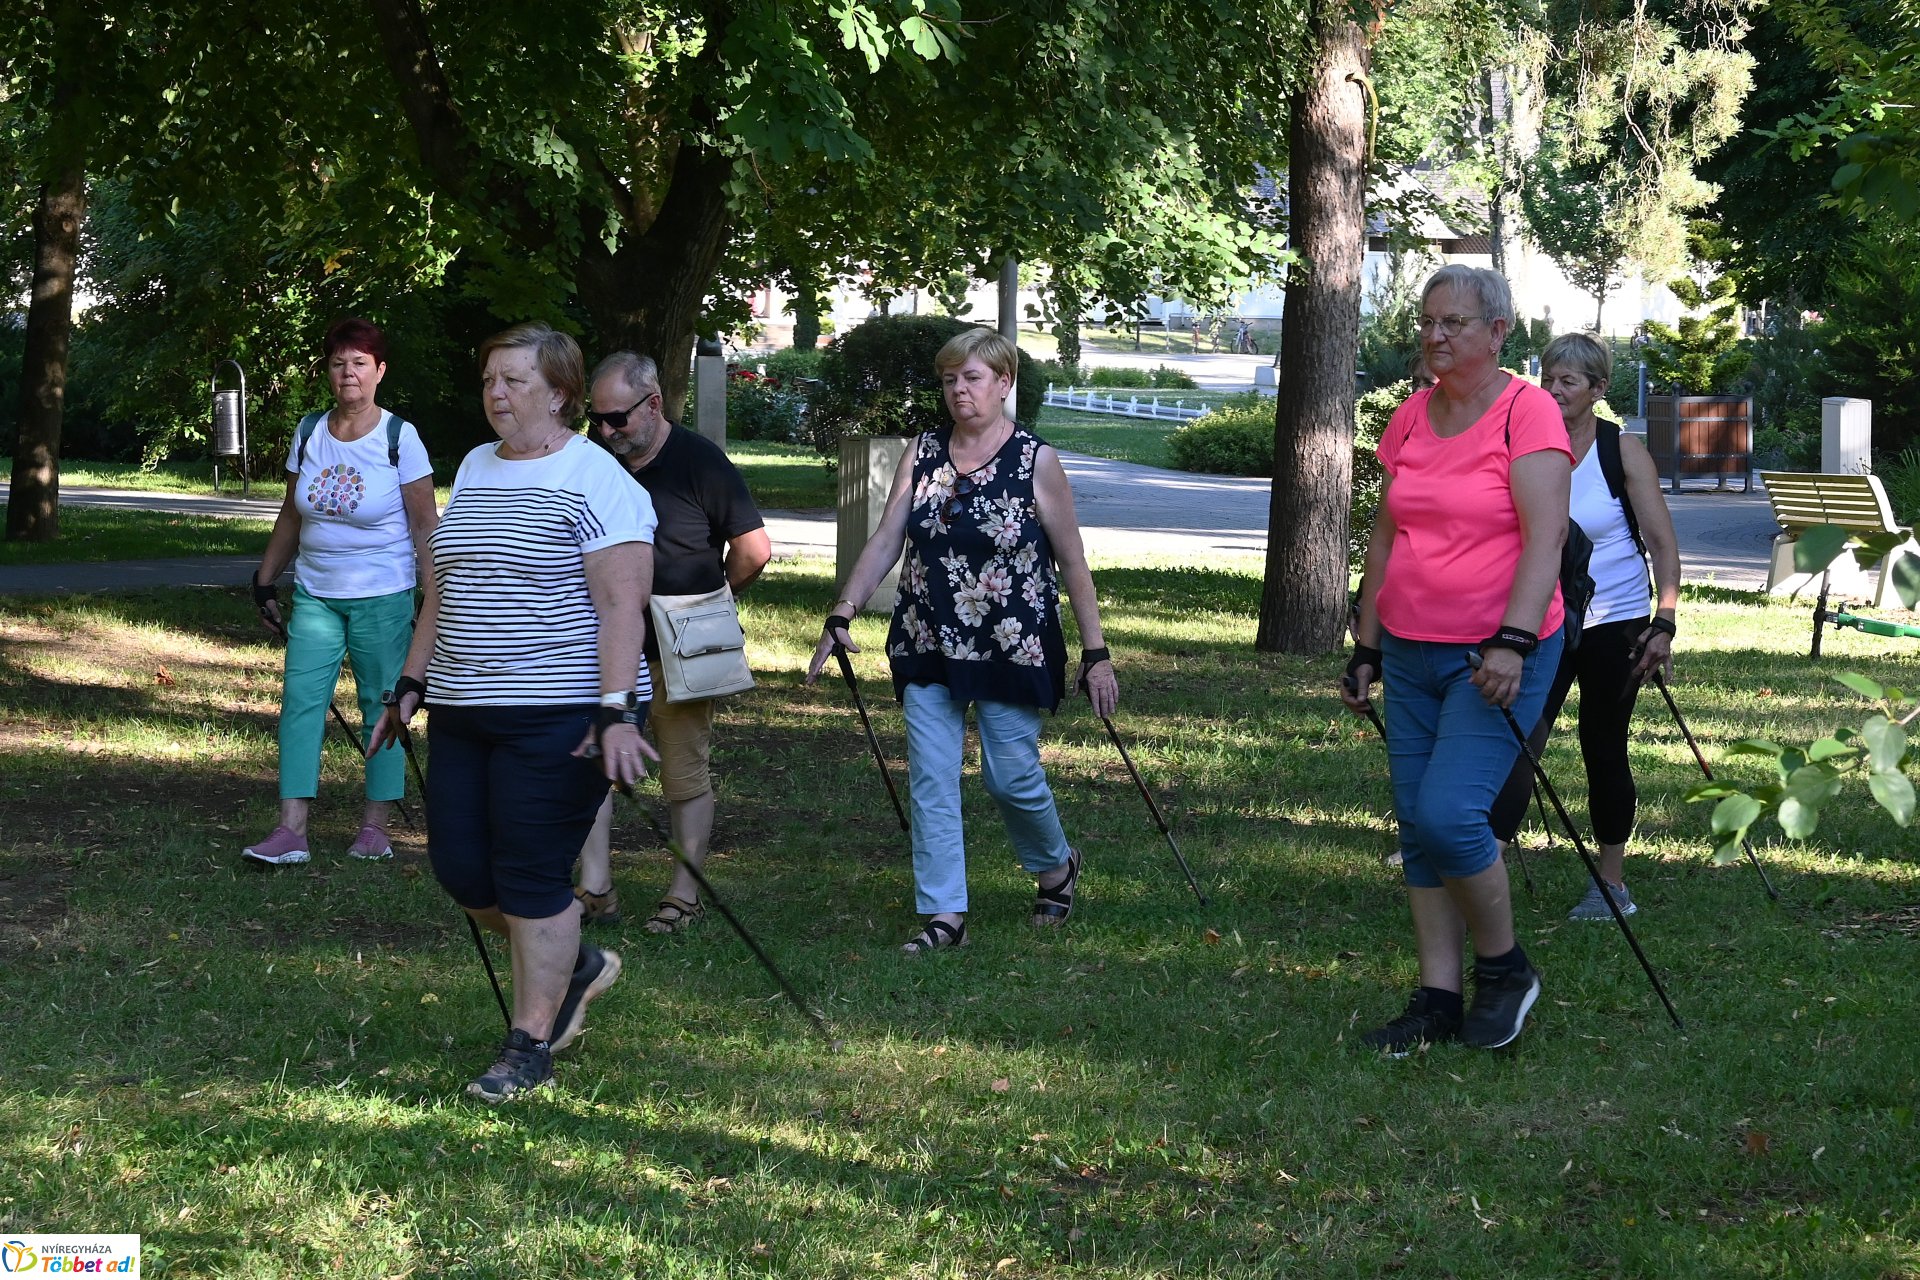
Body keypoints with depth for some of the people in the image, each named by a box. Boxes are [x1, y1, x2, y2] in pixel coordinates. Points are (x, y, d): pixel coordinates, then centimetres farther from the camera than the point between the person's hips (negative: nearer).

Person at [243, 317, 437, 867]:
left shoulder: (399, 438, -7)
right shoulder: (308, 433, 5)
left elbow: (425, 526, -6)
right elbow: (291, 517, 14)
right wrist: (265, 582, 13)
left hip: (383, 597, -4)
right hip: (315, 594, 4)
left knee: (381, 707, 2)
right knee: (301, 702, -7)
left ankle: (374, 826, 12)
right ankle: (291, 831, -10)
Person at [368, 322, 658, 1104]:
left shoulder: (596, 481, -9)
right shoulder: (475, 469, 15)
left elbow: (621, 605, -16)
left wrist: (617, 712, -24)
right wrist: (411, 684, 18)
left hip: (557, 716, -8)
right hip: (463, 714, 8)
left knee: (531, 877, -5)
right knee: (460, 870, 6)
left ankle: (531, 1046, 7)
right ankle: (575, 965, 29)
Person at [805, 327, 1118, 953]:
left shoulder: (1036, 461, -6)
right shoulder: (923, 453, 5)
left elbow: (1073, 563, -3)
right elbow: (884, 542, 5)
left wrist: (1095, 654, -4)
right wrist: (841, 617, -3)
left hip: (1012, 645, -3)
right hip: (928, 644, 4)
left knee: (1011, 773, 1)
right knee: (930, 778, -2)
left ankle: (1057, 866, 30)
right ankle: (944, 916, 2)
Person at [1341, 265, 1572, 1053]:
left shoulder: (1527, 412, -10)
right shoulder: (1410, 418, 10)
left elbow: (1545, 537, -18)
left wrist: (1513, 642, -28)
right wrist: (1367, 649, 16)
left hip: (1498, 657, -7)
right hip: (1412, 654, 7)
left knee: (1450, 814, -16)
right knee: (1417, 826, 6)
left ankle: (1504, 969, 6)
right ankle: (1438, 998, 13)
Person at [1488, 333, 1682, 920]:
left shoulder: (1623, 451, -6)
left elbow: (1663, 543, -5)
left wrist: (1664, 623, -14)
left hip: (1615, 623, -2)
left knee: (1604, 750, 5)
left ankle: (1612, 882, 18)